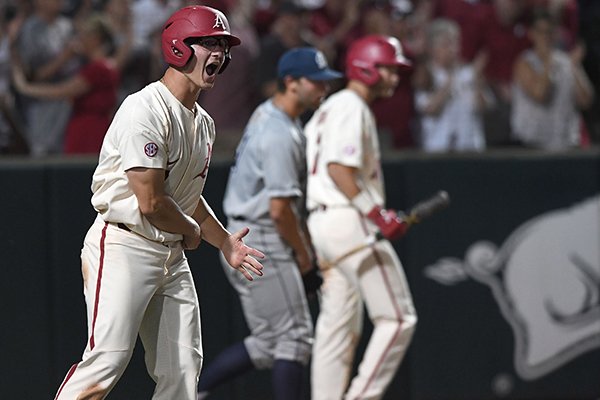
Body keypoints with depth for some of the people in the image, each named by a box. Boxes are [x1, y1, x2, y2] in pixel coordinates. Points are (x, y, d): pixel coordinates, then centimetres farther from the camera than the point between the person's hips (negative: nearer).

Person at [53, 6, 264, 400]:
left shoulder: (203, 123, 14)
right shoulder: (146, 110, -16)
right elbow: (151, 202, -20)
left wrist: (225, 242, 21)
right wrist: (192, 231, -3)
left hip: (172, 256, 9)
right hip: (123, 248, -9)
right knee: (107, 360, -18)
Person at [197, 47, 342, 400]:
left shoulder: (267, 114, 13)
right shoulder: (280, 135, -19)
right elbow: (278, 209, -21)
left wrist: (304, 241, 16)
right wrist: (304, 254, -7)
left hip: (241, 240, 10)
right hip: (264, 242, -10)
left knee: (268, 343, 14)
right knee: (295, 336, -3)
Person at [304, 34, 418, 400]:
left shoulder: (329, 108, 22)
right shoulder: (352, 107, -9)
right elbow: (339, 168, -21)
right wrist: (376, 213, -26)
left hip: (322, 222, 10)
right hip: (350, 222, -10)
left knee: (338, 327, 10)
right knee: (398, 318, -8)